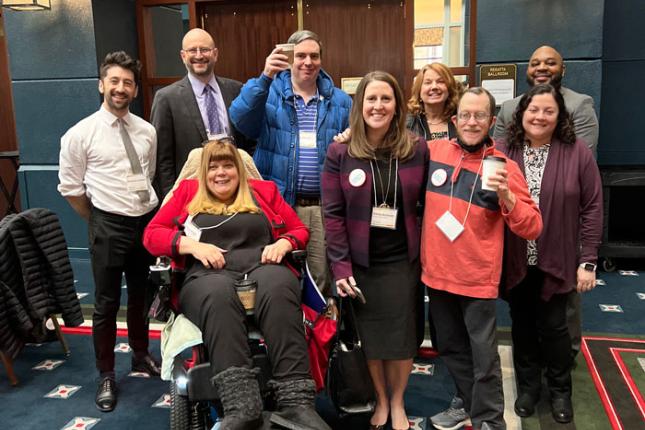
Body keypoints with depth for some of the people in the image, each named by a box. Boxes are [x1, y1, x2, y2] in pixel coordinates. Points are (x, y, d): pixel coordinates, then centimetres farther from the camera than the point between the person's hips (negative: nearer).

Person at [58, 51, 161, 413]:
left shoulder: (147, 132, 2)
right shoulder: (80, 135, -9)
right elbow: (70, 188, -3)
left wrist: (147, 214, 10)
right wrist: (100, 222, 3)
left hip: (148, 222, 4)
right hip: (109, 226, -4)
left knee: (141, 295, 20)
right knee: (107, 304, 6)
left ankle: (141, 355, 42)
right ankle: (107, 376, 24)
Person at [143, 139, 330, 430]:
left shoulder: (264, 191, 24)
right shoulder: (188, 192, 23)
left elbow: (299, 230, 22)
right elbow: (152, 234, 14)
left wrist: (283, 244, -2)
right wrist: (192, 245, -3)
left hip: (263, 268, 1)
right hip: (209, 276, 0)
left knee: (276, 286, -36)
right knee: (218, 292, -38)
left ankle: (296, 403, -45)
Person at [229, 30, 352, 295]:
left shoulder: (340, 101, 10)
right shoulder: (268, 93, 2)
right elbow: (240, 120, -19)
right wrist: (265, 77, -27)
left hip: (325, 205, 2)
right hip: (278, 203, -2)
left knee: (323, 278, 8)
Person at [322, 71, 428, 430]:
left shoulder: (418, 149, -3)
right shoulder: (340, 152, -6)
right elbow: (333, 213, -6)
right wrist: (341, 266, -11)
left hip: (404, 260, 1)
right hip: (361, 262, 0)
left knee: (402, 334, 11)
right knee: (370, 335, 12)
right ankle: (381, 400, 35)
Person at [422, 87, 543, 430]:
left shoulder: (504, 166, -7)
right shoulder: (432, 151, 0)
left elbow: (532, 229, -10)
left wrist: (506, 196, -25)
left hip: (478, 277, -3)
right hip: (436, 273, 4)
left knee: (484, 355, 3)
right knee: (451, 348, 19)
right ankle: (469, 402, 41)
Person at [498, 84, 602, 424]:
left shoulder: (577, 153, -7)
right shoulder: (503, 153, -4)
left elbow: (592, 208, -5)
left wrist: (587, 260, -8)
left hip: (556, 261, -1)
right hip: (515, 261, 2)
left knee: (553, 325, 9)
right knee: (522, 324, 14)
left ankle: (560, 389, 32)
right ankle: (527, 385, 34)